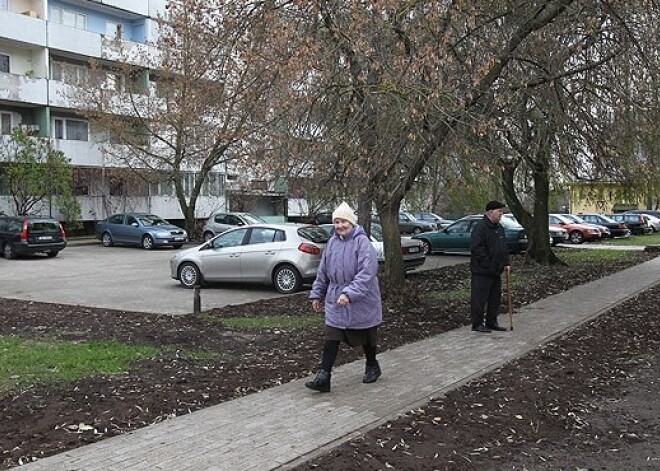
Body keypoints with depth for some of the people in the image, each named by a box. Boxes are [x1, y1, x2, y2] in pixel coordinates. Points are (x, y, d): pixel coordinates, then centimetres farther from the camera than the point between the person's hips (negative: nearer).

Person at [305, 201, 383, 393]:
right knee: (331, 339, -2)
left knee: (366, 337, 14)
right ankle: (323, 377, -2)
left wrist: (349, 293, -34)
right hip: (335, 301, 5)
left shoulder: (362, 242, -16)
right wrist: (317, 294, 14)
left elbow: (366, 273, -26)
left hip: (361, 303, -4)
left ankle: (372, 367, 37)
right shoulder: (332, 243, 3)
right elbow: (323, 272, 13)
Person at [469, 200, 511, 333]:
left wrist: (506, 263, 10)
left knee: (495, 298, 14)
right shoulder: (480, 227, -16)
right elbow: (476, 249, -22)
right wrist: (489, 264, -20)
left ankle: (492, 322, 25)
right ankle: (477, 324, 6)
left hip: (496, 271, 9)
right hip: (482, 272, -9)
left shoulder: (499, 228, 14)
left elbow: (504, 247, 23)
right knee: (479, 298, -3)